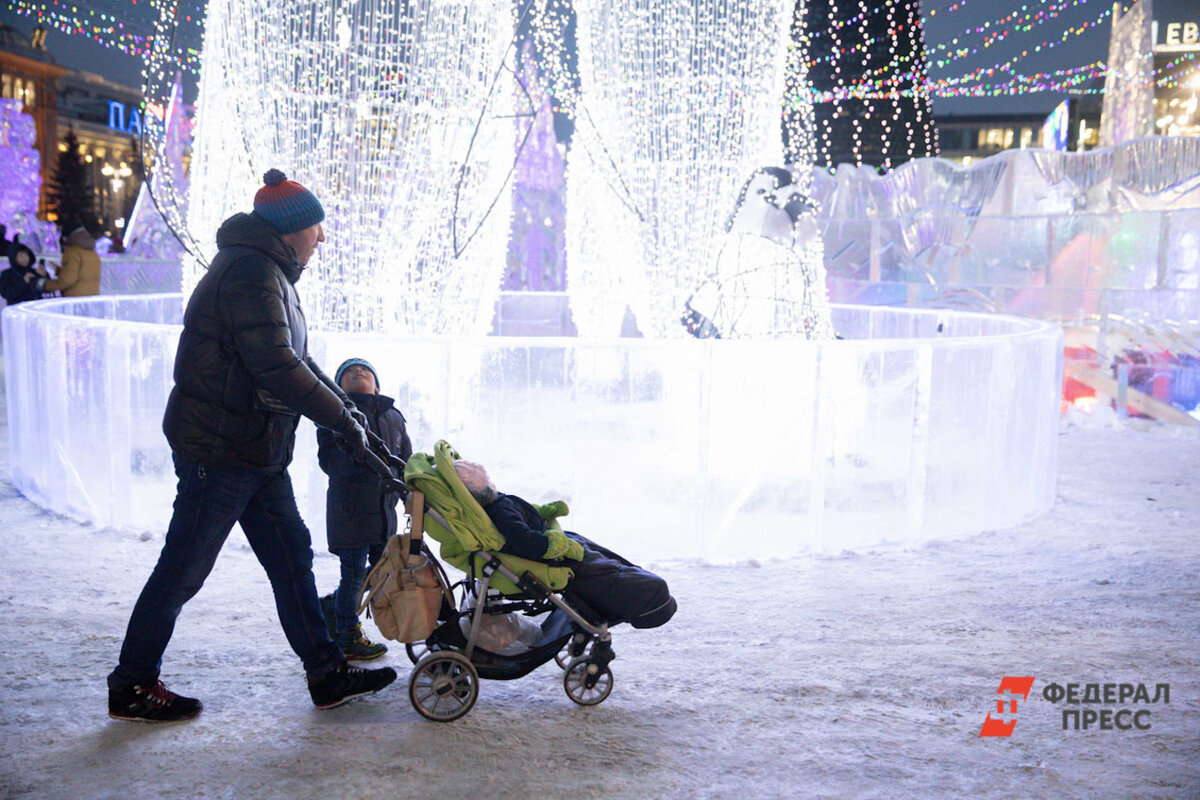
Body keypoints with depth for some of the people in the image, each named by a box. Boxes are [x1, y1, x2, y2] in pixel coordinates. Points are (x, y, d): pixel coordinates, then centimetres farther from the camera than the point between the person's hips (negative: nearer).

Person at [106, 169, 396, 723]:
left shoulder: (271, 274, 16)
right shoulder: (250, 272, -18)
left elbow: (297, 361, 22)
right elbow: (278, 369, -25)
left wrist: (346, 406, 13)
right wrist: (343, 422, -18)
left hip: (258, 452, 10)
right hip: (219, 448, -10)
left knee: (291, 555, 12)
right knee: (184, 569, 1)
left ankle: (327, 675, 20)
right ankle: (131, 687, 16)